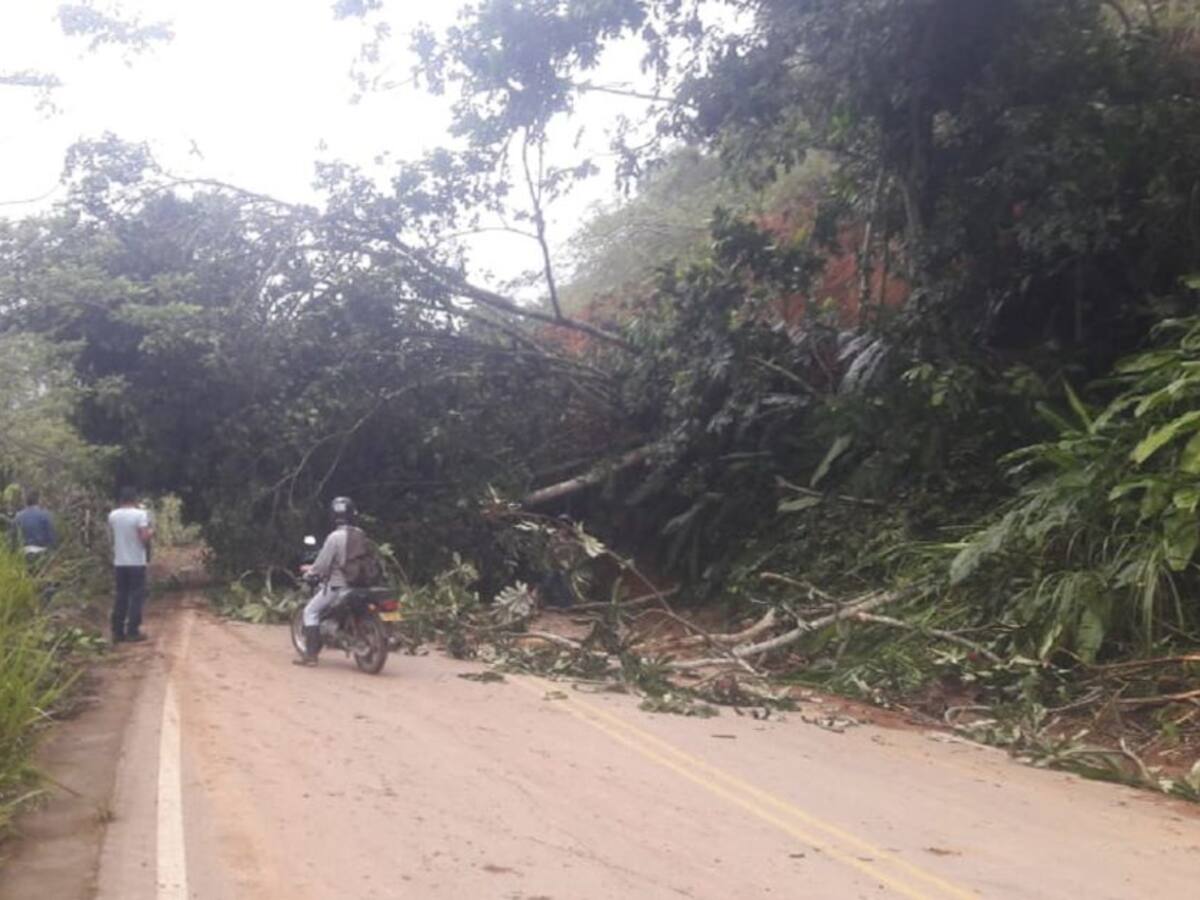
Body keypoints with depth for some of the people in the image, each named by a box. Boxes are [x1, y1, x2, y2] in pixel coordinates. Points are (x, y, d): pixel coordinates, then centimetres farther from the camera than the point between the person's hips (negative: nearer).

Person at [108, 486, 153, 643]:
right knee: (137, 596, 1)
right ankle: (132, 631, -1)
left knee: (121, 596, 11)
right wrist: (151, 532, 3)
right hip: (136, 562, -5)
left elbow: (111, 537, 15)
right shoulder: (140, 514, -12)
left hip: (119, 562, 5)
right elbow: (144, 538, -16)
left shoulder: (112, 515, 4)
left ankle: (118, 631, 11)